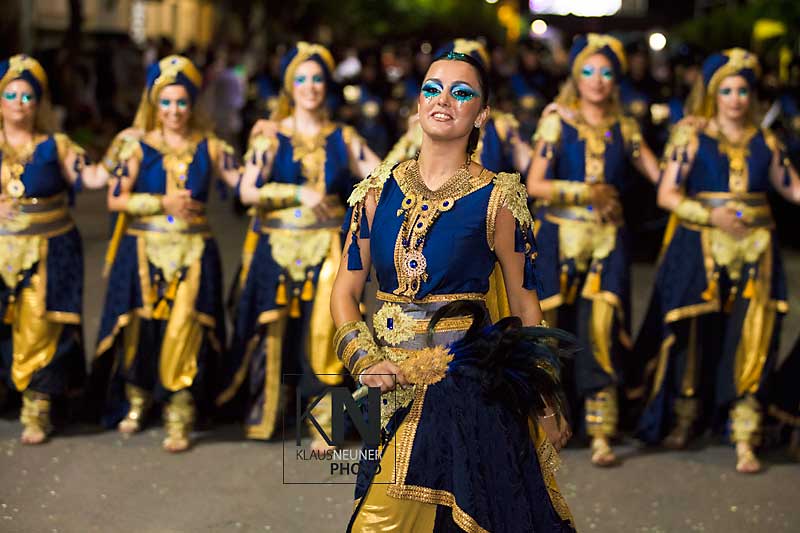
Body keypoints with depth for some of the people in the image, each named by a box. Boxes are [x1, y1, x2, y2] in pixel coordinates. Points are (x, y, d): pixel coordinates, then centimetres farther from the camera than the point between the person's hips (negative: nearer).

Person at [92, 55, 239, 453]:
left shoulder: (208, 147, 8)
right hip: (144, 252, 0)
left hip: (193, 253, 0)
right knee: (140, 329, 3)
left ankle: (179, 420, -2)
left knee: (183, 331, -9)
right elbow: (115, 199, -2)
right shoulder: (136, 145, 3)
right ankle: (136, 402, 25)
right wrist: (163, 202, -10)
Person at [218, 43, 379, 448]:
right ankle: (264, 411, 20)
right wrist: (299, 193, -18)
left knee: (322, 330, -6)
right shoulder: (270, 137, 2)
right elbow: (248, 190, -10)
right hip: (278, 247, -1)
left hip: (327, 248, 1)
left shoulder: (342, 138, 9)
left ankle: (324, 419, 2)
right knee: (274, 330, 3)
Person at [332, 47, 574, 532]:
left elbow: (524, 303, 2)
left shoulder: (497, 199, -4)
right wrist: (364, 362, -8)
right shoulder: (379, 190, 4)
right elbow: (346, 291, 8)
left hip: (467, 383, -4)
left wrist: (547, 407, 4)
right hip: (387, 385, 4)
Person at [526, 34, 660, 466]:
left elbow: (662, 177, 8)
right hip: (561, 237, -1)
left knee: (601, 333, -7)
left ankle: (600, 435, -3)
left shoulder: (624, 128, 11)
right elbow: (535, 185, -6)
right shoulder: (557, 122, 3)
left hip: (607, 241, 1)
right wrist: (587, 192, -10)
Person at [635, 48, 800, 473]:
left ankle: (744, 441, 2)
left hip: (754, 250, 2)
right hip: (701, 250, -2)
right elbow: (667, 194, -4)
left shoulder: (763, 142, 11)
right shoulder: (692, 135, 2)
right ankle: (683, 420, 26)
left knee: (749, 344, -2)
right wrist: (712, 215, -17)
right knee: (696, 338, 5)